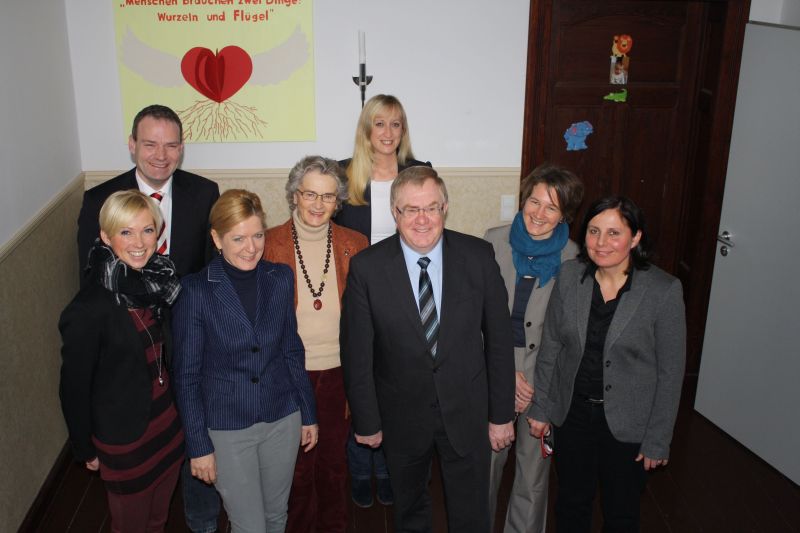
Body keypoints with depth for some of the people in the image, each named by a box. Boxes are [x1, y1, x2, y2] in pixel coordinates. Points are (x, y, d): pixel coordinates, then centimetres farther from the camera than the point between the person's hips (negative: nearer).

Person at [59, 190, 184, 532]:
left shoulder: (155, 283, -5)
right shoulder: (88, 310, -24)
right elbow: (73, 387, -14)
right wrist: (85, 450, -5)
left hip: (168, 425, 5)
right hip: (124, 439, -5)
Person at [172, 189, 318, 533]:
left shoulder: (280, 278, -5)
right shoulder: (195, 291, -15)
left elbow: (292, 350, 5)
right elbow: (186, 376, -9)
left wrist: (308, 413, 9)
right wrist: (198, 445, -7)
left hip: (283, 419, 3)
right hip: (227, 427, -3)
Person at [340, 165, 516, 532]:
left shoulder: (478, 256, -12)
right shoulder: (366, 268, -15)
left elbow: (499, 339, -5)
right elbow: (356, 352, -7)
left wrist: (502, 414, -2)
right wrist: (366, 421, -2)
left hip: (467, 413, 0)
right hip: (401, 416, 0)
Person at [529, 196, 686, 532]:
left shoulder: (664, 290, -16)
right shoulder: (569, 276, -7)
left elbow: (670, 372, -10)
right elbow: (550, 347, 1)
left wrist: (657, 441, -8)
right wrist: (541, 408, 3)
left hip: (627, 425, -2)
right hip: (571, 414, 2)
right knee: (571, 504, 21)